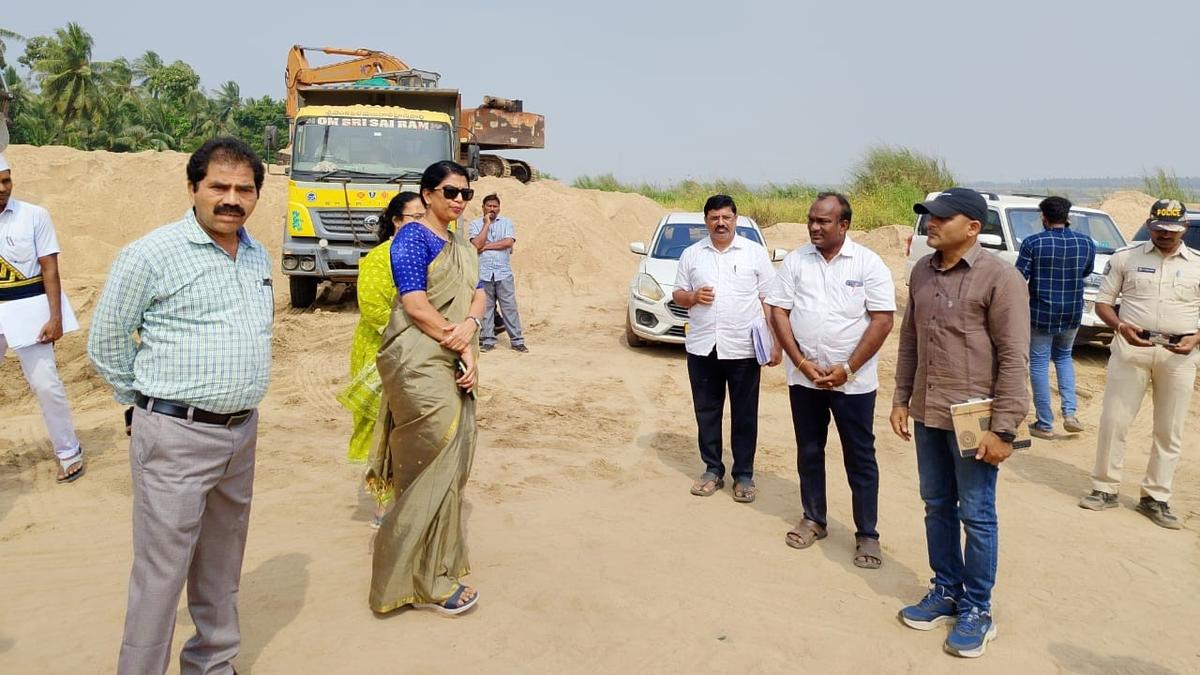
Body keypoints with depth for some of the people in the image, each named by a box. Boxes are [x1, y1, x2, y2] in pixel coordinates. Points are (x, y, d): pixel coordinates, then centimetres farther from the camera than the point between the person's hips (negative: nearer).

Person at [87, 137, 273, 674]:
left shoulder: (258, 256, 10)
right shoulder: (152, 254, -10)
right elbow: (105, 343, -3)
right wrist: (152, 403, 3)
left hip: (242, 432, 7)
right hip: (177, 437, -6)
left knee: (222, 567, 18)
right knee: (162, 573, 0)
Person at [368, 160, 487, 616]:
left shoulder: (462, 247, 18)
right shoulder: (413, 239, -8)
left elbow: (478, 293, 8)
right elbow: (415, 305, -16)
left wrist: (470, 324, -15)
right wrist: (463, 348, -13)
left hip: (452, 365, 9)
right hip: (419, 362, -9)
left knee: (450, 464, 12)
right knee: (436, 463, -5)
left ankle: (430, 569, 26)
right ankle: (429, 581, 7)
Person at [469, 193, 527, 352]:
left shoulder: (506, 222, 10)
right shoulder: (476, 224, 7)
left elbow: (509, 242, -6)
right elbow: (477, 244, -9)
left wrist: (486, 246, -5)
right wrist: (487, 224, -6)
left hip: (504, 272, 0)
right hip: (483, 273, 0)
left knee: (510, 307, 0)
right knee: (485, 308, 3)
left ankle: (517, 341, 3)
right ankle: (487, 341, 13)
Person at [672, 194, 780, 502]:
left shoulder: (755, 252, 1)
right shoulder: (691, 254, 8)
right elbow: (677, 294, 13)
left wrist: (776, 343, -7)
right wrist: (692, 296, -11)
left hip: (744, 349, -2)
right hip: (701, 348, 3)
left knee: (744, 415, 5)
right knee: (706, 412, 10)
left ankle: (744, 475, 17)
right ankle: (712, 470, 24)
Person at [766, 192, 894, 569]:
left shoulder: (868, 263, -6)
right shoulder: (796, 261, 2)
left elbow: (882, 321, -9)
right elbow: (778, 312, 0)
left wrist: (847, 369, -13)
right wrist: (801, 362, -9)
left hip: (854, 380, -3)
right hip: (804, 378, 3)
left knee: (860, 458, 5)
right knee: (809, 452, 14)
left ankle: (867, 534, 16)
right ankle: (814, 520, 29)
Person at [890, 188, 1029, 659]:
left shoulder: (999, 277, -12)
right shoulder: (922, 271, 7)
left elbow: (1015, 358, -13)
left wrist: (1003, 428, -16)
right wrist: (901, 399, 11)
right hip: (927, 414, 6)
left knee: (976, 515, 5)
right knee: (937, 507, 16)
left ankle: (977, 610, 21)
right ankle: (946, 592, 32)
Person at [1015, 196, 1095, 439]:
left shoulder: (1033, 243, -14)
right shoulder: (1086, 243, -1)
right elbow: (1086, 272, 15)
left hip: (1041, 312, -4)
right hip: (1072, 313, 4)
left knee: (1039, 364, 6)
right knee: (1063, 357, 24)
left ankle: (1045, 425, 9)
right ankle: (1070, 413, 13)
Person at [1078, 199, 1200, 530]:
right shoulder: (1125, 257, 2)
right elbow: (1103, 302, 3)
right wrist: (1121, 326, -15)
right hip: (1131, 347, -1)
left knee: (1170, 431, 7)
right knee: (1113, 420, 1)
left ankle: (1155, 498, 19)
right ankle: (1105, 489, 14)